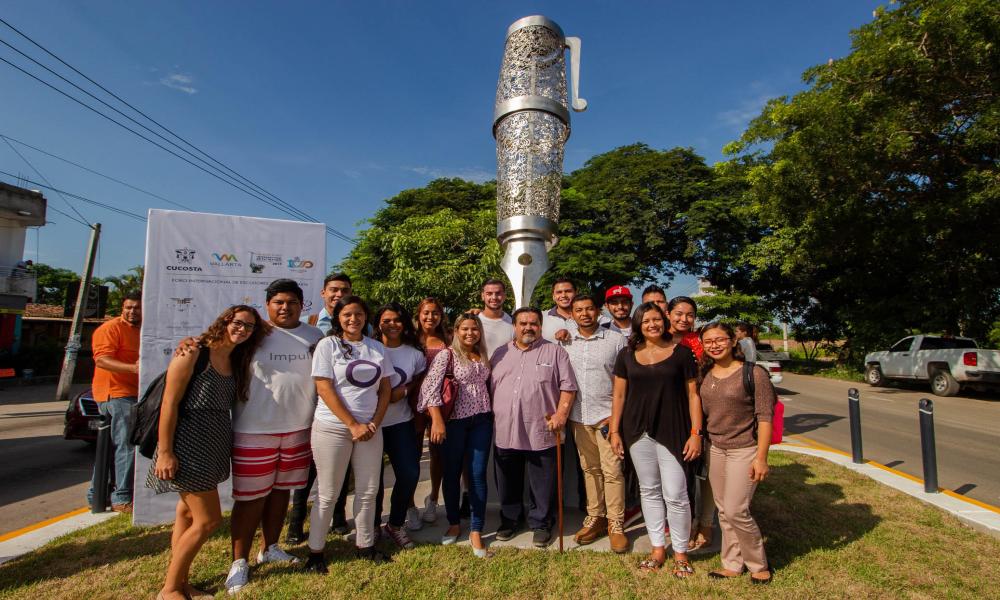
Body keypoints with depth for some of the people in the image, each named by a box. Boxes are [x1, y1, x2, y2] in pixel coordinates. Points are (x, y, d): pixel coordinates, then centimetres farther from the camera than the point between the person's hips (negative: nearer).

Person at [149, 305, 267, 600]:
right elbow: (169, 404, -16)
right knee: (208, 519, -2)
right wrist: (165, 452, -17)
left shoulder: (237, 362, 8)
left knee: (188, 512, 17)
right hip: (189, 447, -7)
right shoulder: (193, 354, -14)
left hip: (213, 447, 7)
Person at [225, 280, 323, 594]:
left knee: (281, 491, 17)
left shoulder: (315, 336, 7)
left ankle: (269, 548, 35)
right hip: (254, 430, -4)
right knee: (252, 497, 4)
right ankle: (239, 562, 21)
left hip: (299, 428, 4)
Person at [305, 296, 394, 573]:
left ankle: (365, 545, 29)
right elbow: (324, 388, -12)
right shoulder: (327, 345, -5)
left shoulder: (377, 347, 7)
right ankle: (315, 551, 25)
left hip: (370, 428, 4)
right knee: (328, 494, 7)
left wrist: (374, 423, -5)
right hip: (333, 428, -4)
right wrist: (353, 425, -15)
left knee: (368, 490, 11)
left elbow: (385, 388, 8)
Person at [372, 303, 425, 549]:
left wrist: (403, 391, -6)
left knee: (410, 473, -3)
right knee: (373, 477, 10)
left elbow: (419, 381, 13)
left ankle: (395, 524, 21)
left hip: (401, 422, 2)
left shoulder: (414, 353, 3)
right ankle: (372, 526, 33)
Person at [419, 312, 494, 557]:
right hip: (455, 421, -3)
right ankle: (454, 524, 30)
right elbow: (430, 387, -15)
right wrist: (437, 421, -21)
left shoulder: (483, 356, 8)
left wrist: (491, 413, 8)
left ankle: (476, 532, 14)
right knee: (452, 473, 10)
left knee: (478, 475, 3)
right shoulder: (447, 355, -8)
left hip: (481, 421, 4)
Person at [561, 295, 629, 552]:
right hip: (578, 416, 3)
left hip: (608, 415, -3)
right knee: (590, 469, 13)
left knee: (612, 470, 0)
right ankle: (595, 518, 26)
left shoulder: (616, 340, -3)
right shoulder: (565, 342, 6)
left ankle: (615, 524, 14)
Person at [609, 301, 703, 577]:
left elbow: (693, 395, -1)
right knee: (649, 491, 13)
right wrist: (615, 431, 4)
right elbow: (619, 395, 7)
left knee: (675, 495, 0)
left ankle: (680, 552, 21)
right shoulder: (627, 355, 5)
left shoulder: (682, 353, -1)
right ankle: (658, 549, 28)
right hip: (638, 431, 3)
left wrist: (696, 433, -6)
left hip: (672, 431, -2)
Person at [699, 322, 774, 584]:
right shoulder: (705, 375, 2)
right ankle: (732, 565, 28)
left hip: (744, 450, -5)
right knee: (724, 511, 12)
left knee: (736, 511, -4)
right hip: (715, 450, 5)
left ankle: (759, 565, 20)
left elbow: (765, 417, -13)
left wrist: (761, 458, -16)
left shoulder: (753, 373, -12)